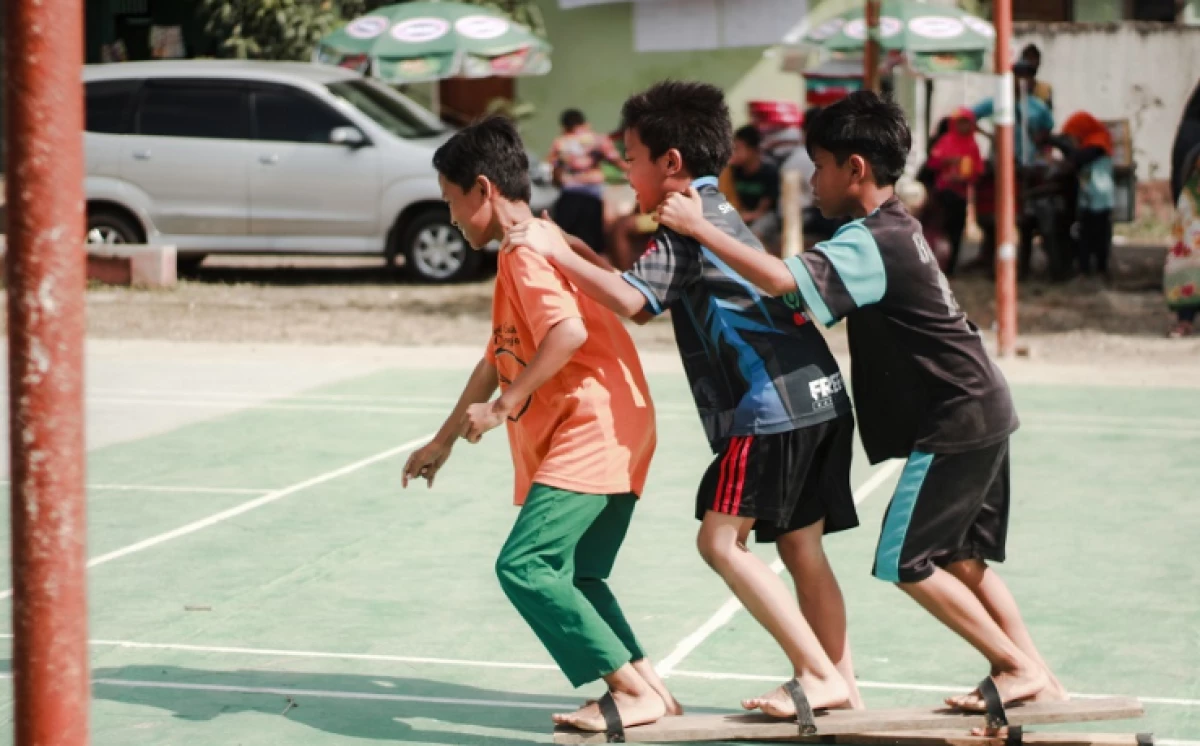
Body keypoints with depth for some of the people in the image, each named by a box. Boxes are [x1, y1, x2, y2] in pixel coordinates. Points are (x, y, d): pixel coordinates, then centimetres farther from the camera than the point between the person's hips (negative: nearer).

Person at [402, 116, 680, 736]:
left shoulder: (526, 251, -12)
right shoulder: (521, 254, 21)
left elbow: (568, 331, -29)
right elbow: (498, 359, 29)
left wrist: (504, 406, -23)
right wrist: (443, 441, 33)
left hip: (592, 432, -11)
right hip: (602, 435, 11)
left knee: (524, 566, -14)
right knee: (572, 576, 14)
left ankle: (635, 690, -12)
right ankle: (648, 688, 13)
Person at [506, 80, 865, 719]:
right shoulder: (722, 216, 23)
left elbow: (632, 300, -22)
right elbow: (652, 290, 32)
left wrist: (557, 253, -15)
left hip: (773, 406, -10)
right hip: (821, 396, 10)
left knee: (721, 540, -8)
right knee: (801, 547, 12)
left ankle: (819, 675, -11)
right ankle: (842, 687, 13)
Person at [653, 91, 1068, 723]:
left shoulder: (871, 244, -20)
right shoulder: (892, 228, 12)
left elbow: (780, 279, -34)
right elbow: (810, 287, 23)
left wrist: (697, 227, -27)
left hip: (953, 426, -10)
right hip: (981, 412, 10)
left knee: (907, 563, -3)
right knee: (960, 560, 16)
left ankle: (1017, 669, 3)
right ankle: (1038, 677, 18)